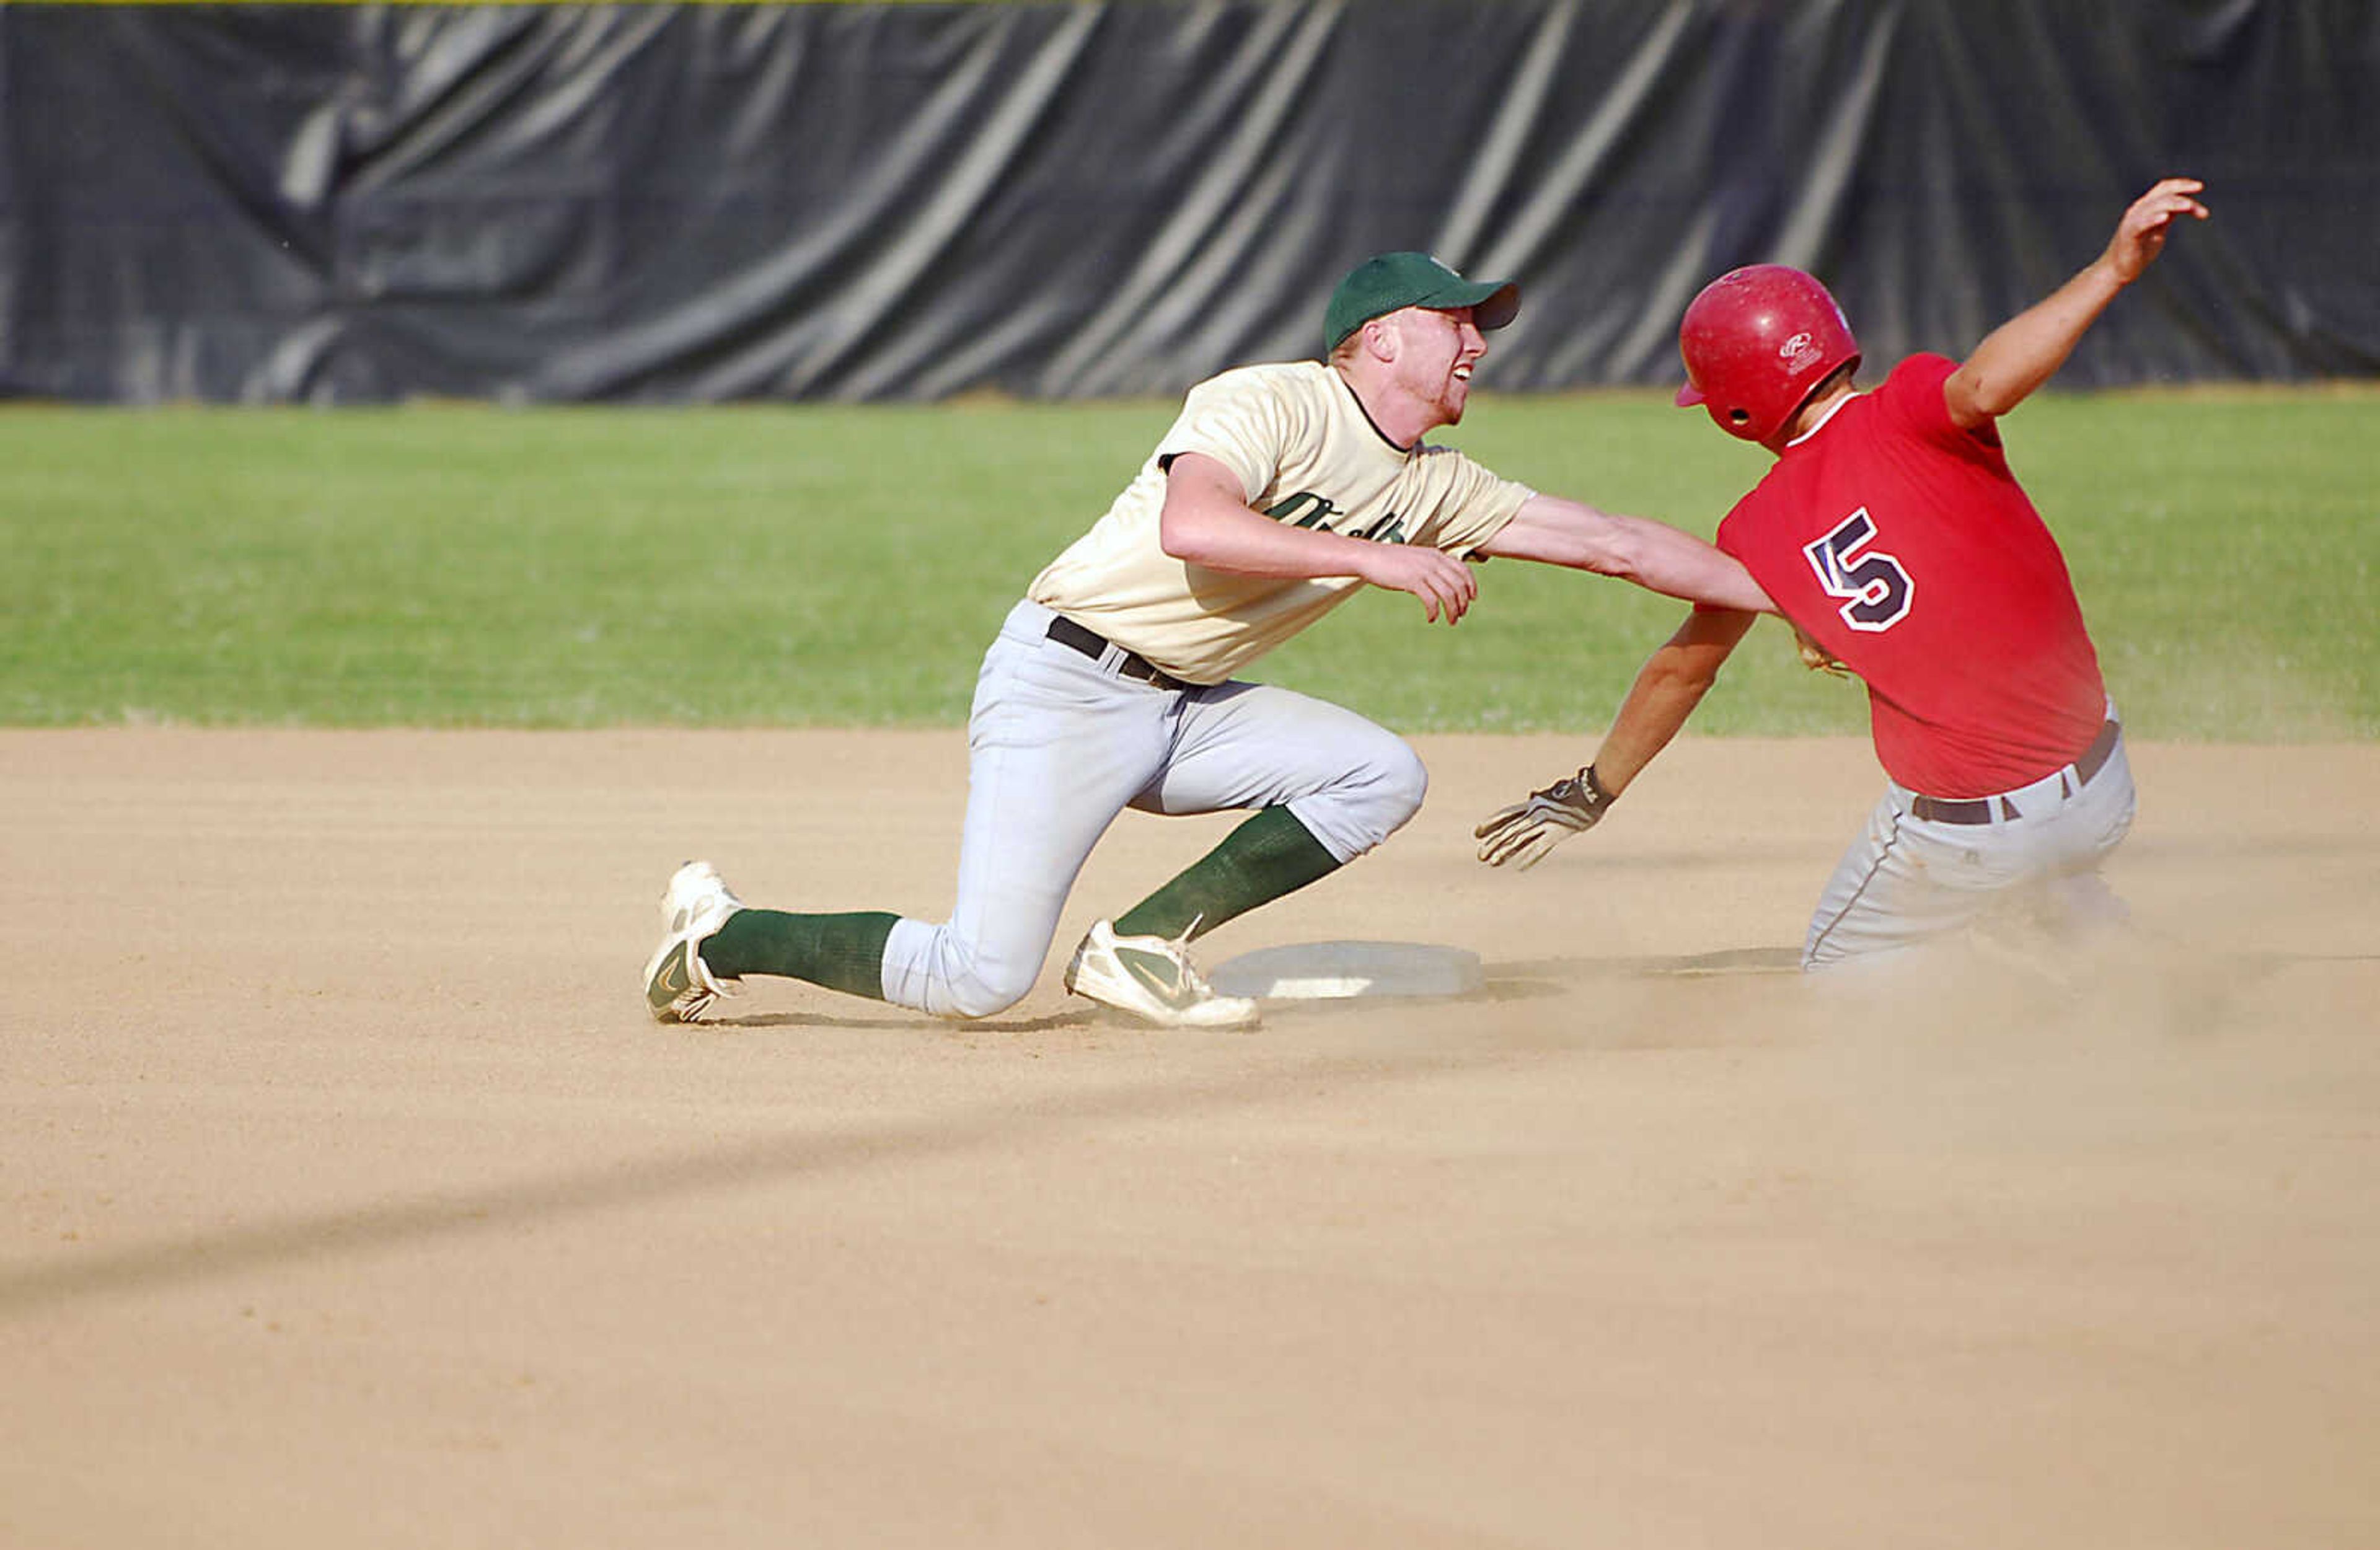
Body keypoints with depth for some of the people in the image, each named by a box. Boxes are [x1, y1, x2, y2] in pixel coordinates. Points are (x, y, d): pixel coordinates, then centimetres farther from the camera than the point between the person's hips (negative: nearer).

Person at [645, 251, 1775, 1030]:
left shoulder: (1433, 489, 8)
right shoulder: (1270, 403, -14)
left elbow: (1614, 543, 9)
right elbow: (1191, 525, -32)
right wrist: (1375, 558, -31)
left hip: (1184, 709, 8)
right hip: (1065, 684, -8)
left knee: (1382, 774, -9)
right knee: (980, 981, -16)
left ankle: (1141, 947, -4)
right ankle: (716, 937, 6)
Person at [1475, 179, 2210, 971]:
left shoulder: (1757, 532, -1)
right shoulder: (1906, 417, -7)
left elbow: (1681, 670, 12)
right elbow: (1983, 387, -31)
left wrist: (1589, 795, 26)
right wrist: (2112, 269, -36)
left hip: (1957, 838, -2)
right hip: (2099, 789, 2)